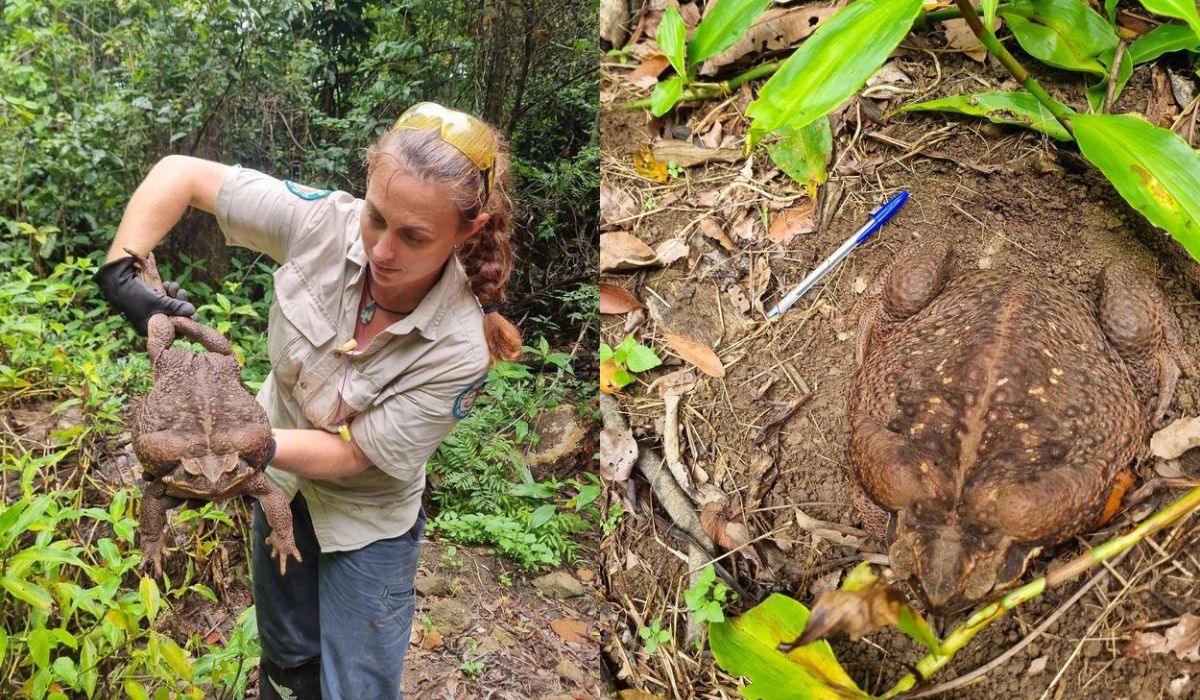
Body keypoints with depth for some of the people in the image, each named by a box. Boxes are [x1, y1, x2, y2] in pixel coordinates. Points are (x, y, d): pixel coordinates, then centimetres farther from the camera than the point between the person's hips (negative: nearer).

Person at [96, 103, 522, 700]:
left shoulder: (461, 348, -34)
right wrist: (120, 271, -28)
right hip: (280, 478, 3)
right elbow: (181, 175, -17)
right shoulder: (323, 223, -28)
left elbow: (353, 452, -26)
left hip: (366, 516, -3)